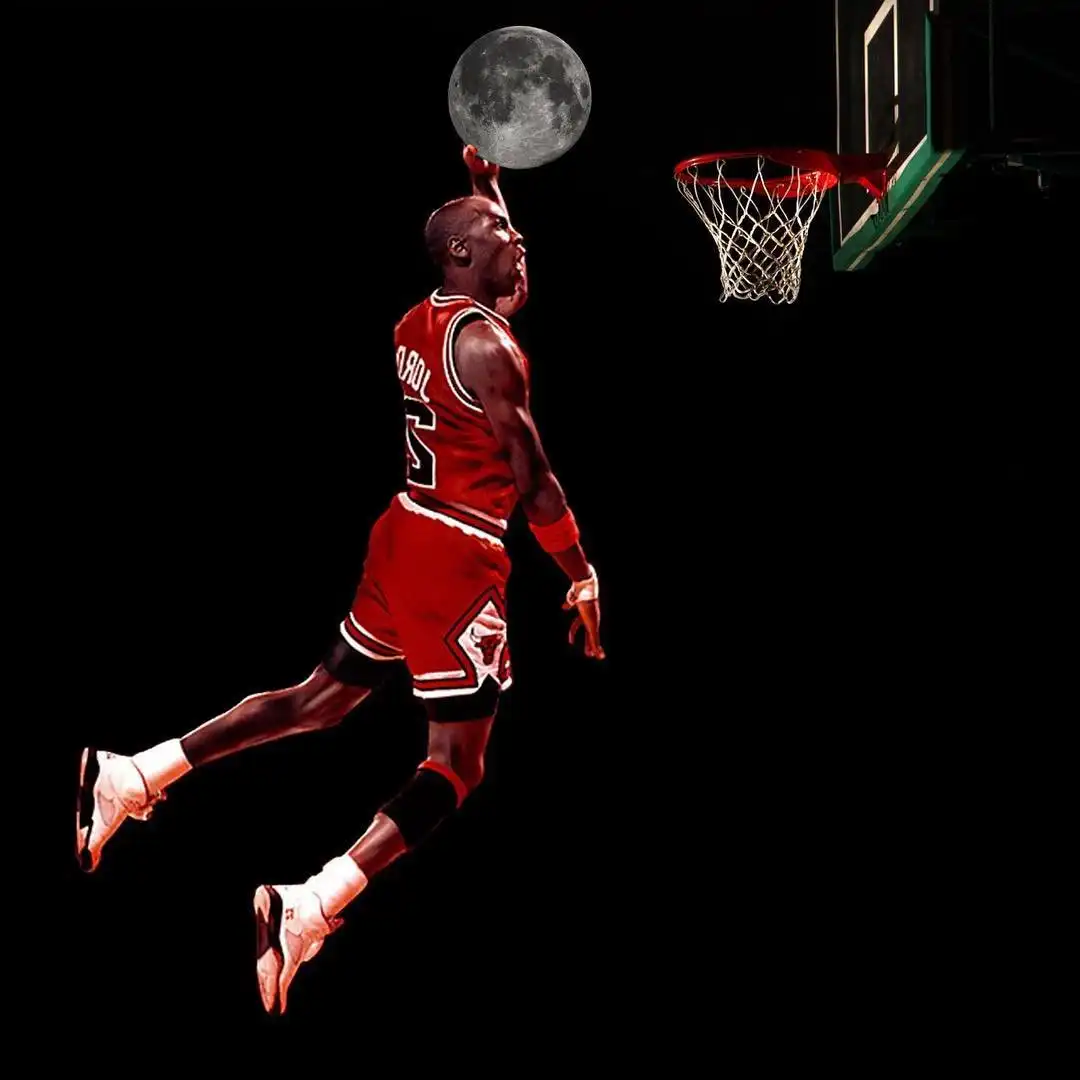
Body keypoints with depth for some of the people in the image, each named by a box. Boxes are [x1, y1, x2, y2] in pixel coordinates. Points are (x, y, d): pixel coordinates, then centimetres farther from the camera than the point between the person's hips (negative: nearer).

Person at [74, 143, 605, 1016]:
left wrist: (487, 185, 33)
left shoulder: (420, 323, 11)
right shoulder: (485, 343, -17)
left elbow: (508, 284, 35)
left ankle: (137, 774, 17)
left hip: (406, 536, 9)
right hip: (456, 558, -9)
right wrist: (582, 576, -7)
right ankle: (311, 909, -25)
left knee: (323, 697, 22)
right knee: (458, 763, -8)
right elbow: (532, 480, -17)